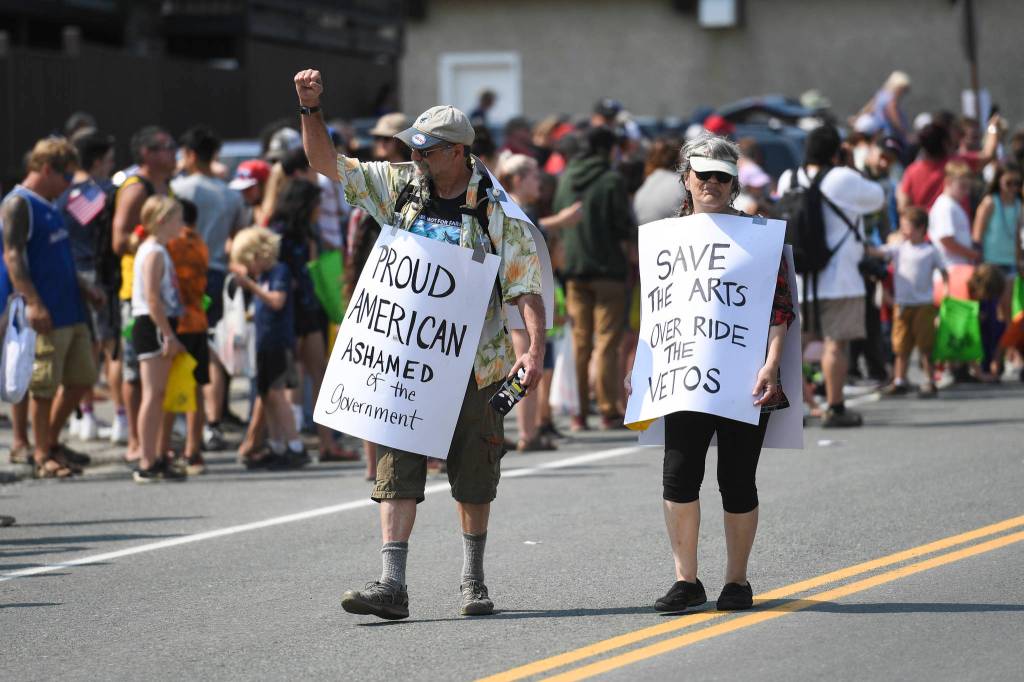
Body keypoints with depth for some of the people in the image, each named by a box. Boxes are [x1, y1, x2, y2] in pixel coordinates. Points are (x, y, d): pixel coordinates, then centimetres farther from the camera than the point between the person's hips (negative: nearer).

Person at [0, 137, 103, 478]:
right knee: (44, 386, -4)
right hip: (43, 316, -9)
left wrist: (84, 287, 17)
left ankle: (52, 441, 24)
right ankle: (43, 455, 5)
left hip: (70, 310, 9)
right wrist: (33, 303, -26)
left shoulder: (50, 207, 19)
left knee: (82, 377, 12)